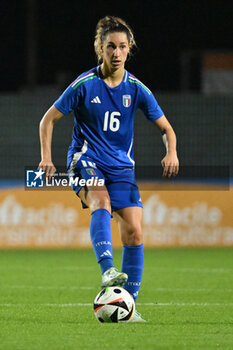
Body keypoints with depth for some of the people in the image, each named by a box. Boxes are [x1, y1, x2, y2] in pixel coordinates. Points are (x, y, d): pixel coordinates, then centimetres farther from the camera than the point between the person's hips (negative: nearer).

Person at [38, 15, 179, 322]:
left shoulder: (136, 89, 1)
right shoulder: (84, 85, -6)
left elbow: (165, 127, 9)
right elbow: (49, 119, 1)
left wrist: (171, 153, -11)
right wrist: (46, 156, -11)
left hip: (121, 166, 3)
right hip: (86, 160, -3)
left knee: (134, 232, -9)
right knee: (101, 202, -35)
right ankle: (108, 270, -51)